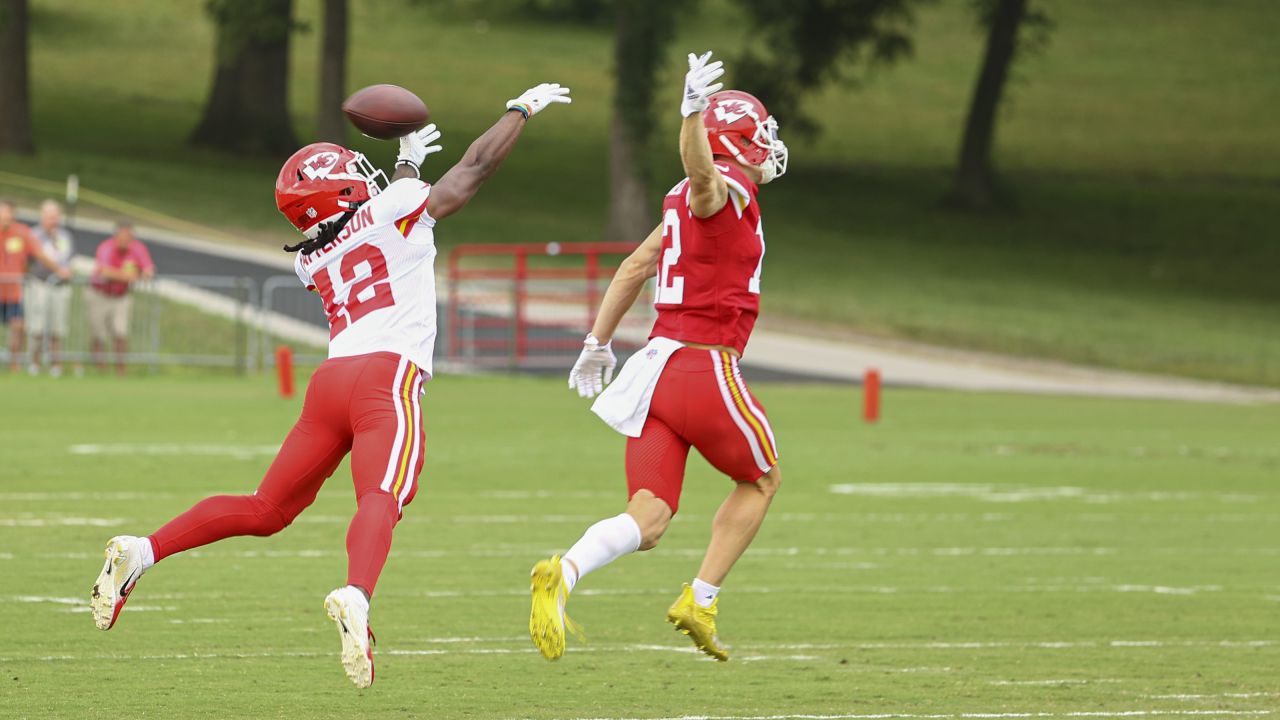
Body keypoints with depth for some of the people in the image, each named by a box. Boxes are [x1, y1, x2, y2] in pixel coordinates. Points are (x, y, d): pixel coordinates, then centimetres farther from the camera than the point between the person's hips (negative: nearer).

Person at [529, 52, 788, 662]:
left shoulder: (684, 205, 16)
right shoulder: (726, 195, -9)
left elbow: (634, 269, 24)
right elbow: (698, 168, -32)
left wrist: (598, 343, 32)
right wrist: (693, 112, -52)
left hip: (658, 363, 7)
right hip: (704, 367, -7)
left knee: (647, 522, 0)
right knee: (761, 480, 19)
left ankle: (562, 574, -27)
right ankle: (700, 601, 13)